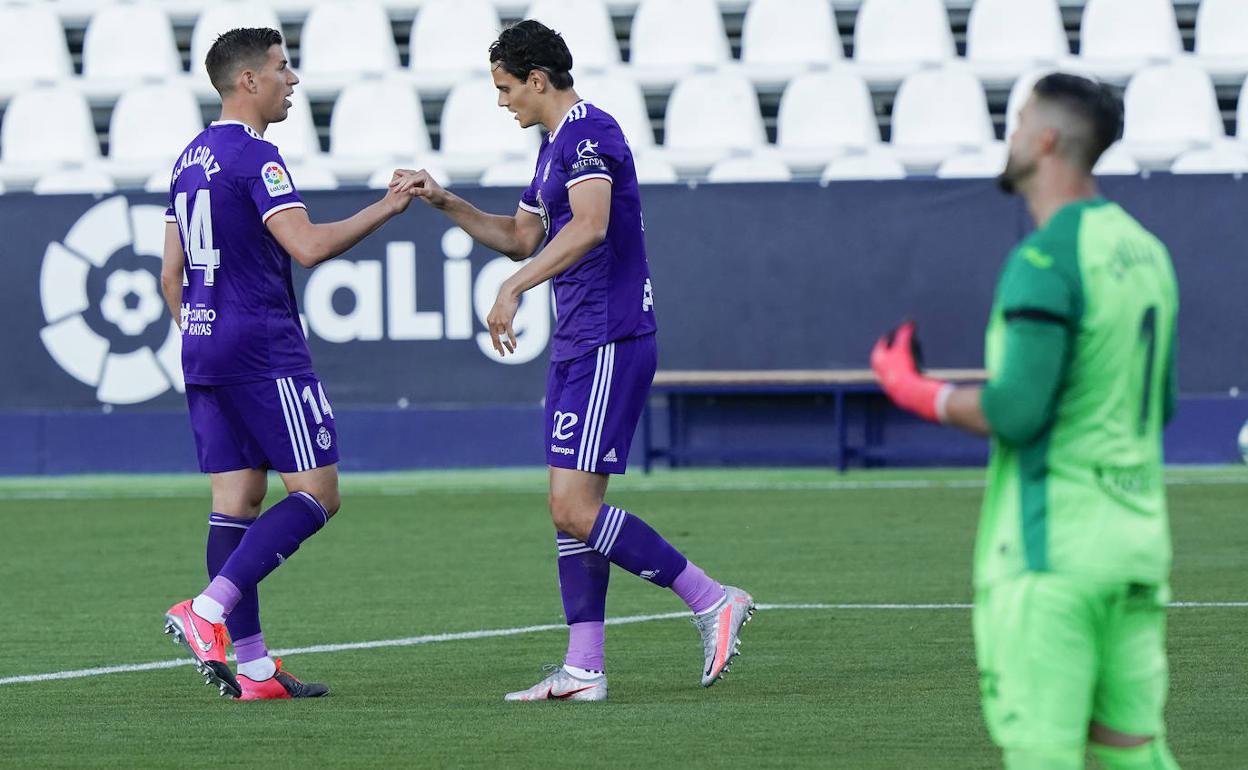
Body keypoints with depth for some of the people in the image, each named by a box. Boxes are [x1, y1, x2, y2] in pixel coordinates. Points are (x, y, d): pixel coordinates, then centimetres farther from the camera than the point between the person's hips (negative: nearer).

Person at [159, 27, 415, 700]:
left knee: (236, 499, 6)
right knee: (316, 493, -6)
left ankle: (252, 668, 4)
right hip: (262, 349, -9)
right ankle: (208, 611, -18)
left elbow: (171, 275, 19)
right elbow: (308, 246, -22)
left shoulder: (191, 159, 16)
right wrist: (384, 210, -11)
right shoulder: (254, 157, -12)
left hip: (202, 349, 9)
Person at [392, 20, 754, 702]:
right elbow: (521, 238, 30)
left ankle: (713, 601, -8)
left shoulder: (588, 132, -13)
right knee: (571, 508, 8)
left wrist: (514, 288, -32)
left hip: (609, 344, -11)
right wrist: (444, 203, 22)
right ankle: (583, 670, 8)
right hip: (577, 346, 11)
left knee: (575, 509, -14)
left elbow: (589, 226, -29)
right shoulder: (556, 144, 19)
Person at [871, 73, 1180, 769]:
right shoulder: (1145, 250, 12)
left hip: (1051, 551, -8)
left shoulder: (1044, 261, -14)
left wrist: (912, 389, -5)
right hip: (1138, 544, 8)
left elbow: (1015, 412, -19)